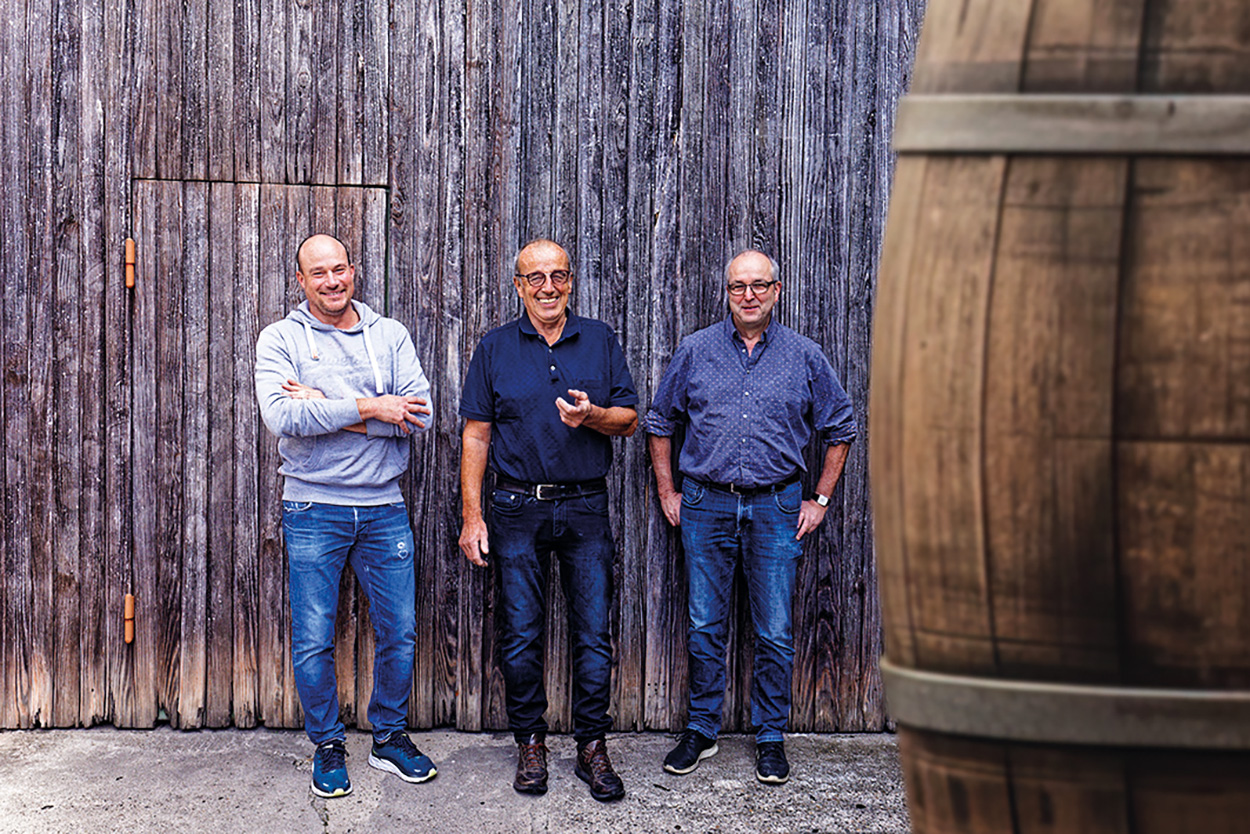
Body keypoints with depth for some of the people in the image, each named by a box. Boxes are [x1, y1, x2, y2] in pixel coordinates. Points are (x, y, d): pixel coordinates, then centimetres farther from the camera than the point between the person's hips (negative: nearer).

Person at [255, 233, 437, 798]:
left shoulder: (390, 336, 6)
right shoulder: (280, 339, -1)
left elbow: (418, 413, -8)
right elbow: (280, 416, -17)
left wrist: (327, 410, -14)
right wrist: (367, 407, -18)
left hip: (383, 507, 2)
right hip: (313, 509, -2)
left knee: (399, 632, 8)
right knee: (314, 640, 3)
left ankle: (389, 737, 26)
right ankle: (327, 746, 21)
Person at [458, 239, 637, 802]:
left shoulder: (600, 340, 7)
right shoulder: (495, 348, 5)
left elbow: (629, 419, 7)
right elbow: (476, 435, 3)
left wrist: (591, 415, -16)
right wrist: (472, 516, -3)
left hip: (586, 507, 1)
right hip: (519, 508, 0)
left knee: (593, 633, 1)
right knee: (520, 634, 3)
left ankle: (592, 749, 11)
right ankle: (530, 745, 17)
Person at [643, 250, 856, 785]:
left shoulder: (803, 356, 3)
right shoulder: (695, 351, 4)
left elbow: (840, 429, 12)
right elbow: (659, 423, 13)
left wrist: (820, 499, 7)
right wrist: (667, 493, 8)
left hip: (776, 508, 0)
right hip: (706, 505, 1)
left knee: (774, 633, 2)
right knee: (705, 627, 7)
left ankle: (771, 738, 16)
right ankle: (700, 730, 20)